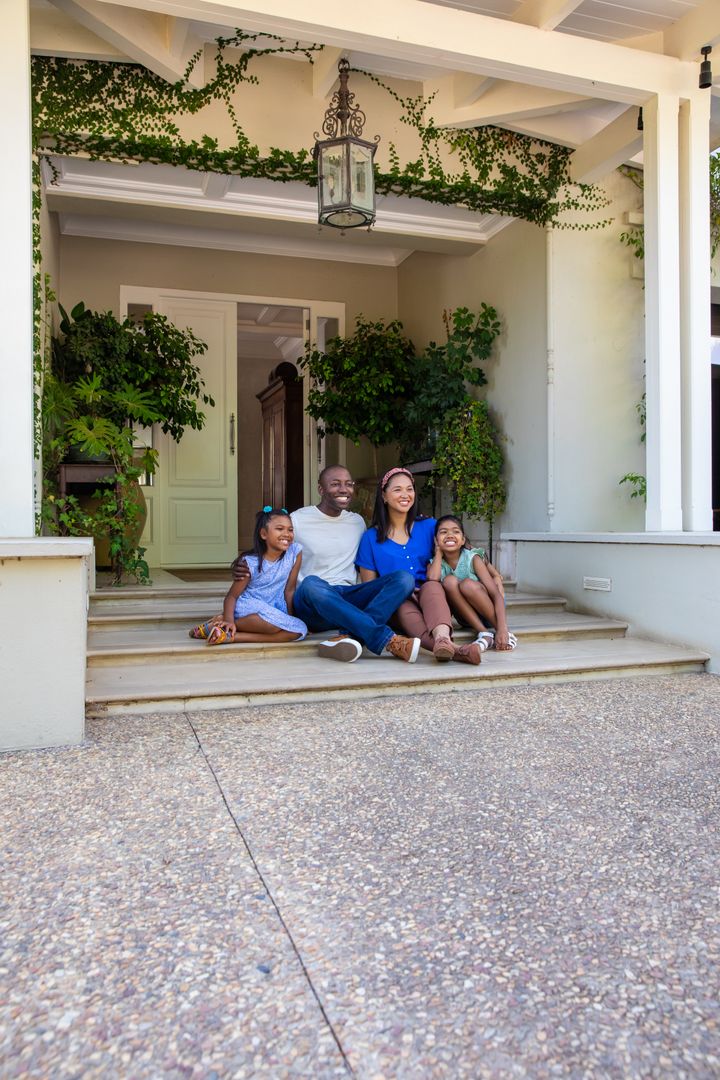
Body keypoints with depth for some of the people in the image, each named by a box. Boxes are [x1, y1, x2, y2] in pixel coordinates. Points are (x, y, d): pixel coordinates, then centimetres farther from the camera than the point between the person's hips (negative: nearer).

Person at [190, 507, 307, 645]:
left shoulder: (295, 552, -5)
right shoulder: (251, 563, -12)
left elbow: (289, 590, 1)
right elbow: (232, 595, -10)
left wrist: (290, 617, -1)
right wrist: (229, 621, -27)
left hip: (272, 609, 5)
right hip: (246, 606, -5)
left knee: (300, 630, -27)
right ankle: (223, 622, -21)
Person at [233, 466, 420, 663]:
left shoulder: (357, 521, 17)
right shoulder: (297, 520, 2)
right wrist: (240, 566, -13)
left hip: (350, 602, 4)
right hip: (312, 603, -4)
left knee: (405, 578, -19)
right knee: (311, 583, -40)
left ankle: (349, 636, -39)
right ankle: (389, 641, -43)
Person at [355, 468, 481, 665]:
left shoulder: (429, 526, 12)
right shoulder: (371, 538, 8)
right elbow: (368, 586, 8)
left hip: (430, 598, 1)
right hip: (394, 605, -1)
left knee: (432, 586, -33)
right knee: (403, 607, -36)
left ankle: (442, 638, -64)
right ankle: (454, 648, -64)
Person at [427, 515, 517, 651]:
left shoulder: (473, 558, -13)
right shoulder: (435, 563, -4)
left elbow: (497, 595, -20)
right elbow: (432, 579, -31)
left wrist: (502, 629, -35)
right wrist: (439, 552, -12)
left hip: (487, 612, -2)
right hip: (465, 618, 2)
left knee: (468, 585, -32)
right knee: (449, 581, -25)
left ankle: (506, 634, -21)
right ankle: (484, 634, -27)